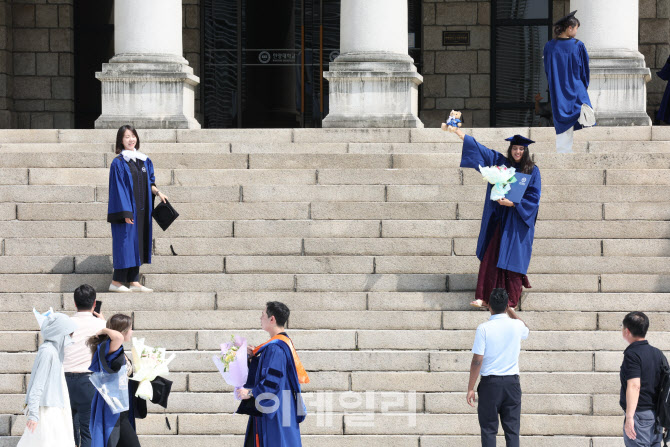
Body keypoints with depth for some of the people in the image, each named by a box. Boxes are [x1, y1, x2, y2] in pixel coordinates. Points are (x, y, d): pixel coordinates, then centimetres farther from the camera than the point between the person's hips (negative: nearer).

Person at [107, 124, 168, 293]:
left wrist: (157, 192, 0)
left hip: (141, 209, 7)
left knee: (138, 244, 8)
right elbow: (118, 188, -13)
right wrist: (125, 212, -18)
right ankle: (116, 282, 1)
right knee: (126, 242, -6)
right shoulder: (118, 163, -9)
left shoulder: (144, 161, 11)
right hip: (126, 209, -7)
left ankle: (134, 282, 12)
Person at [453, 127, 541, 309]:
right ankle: (485, 297, -3)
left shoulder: (532, 171, -1)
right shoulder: (500, 162, 8)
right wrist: (457, 131, 10)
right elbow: (479, 149, 10)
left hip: (518, 223, -3)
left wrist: (513, 203, -17)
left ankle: (511, 301, 2)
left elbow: (533, 198, -5)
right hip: (498, 220, 3)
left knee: (510, 259, -4)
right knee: (490, 257, -2)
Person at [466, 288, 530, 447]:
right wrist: (511, 311, 34)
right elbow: (526, 331, 27)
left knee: (488, 429, 3)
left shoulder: (484, 328, -10)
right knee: (512, 429, 4)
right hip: (512, 382, 2)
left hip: (490, 382, -2)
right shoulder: (517, 325, 0)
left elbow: (477, 361, -10)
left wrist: (470, 388, -4)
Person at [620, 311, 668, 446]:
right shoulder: (658, 354, 12)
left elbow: (634, 386, -24)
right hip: (657, 414, 8)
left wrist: (629, 417, -29)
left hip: (640, 415, -8)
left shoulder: (632, 355, -12)